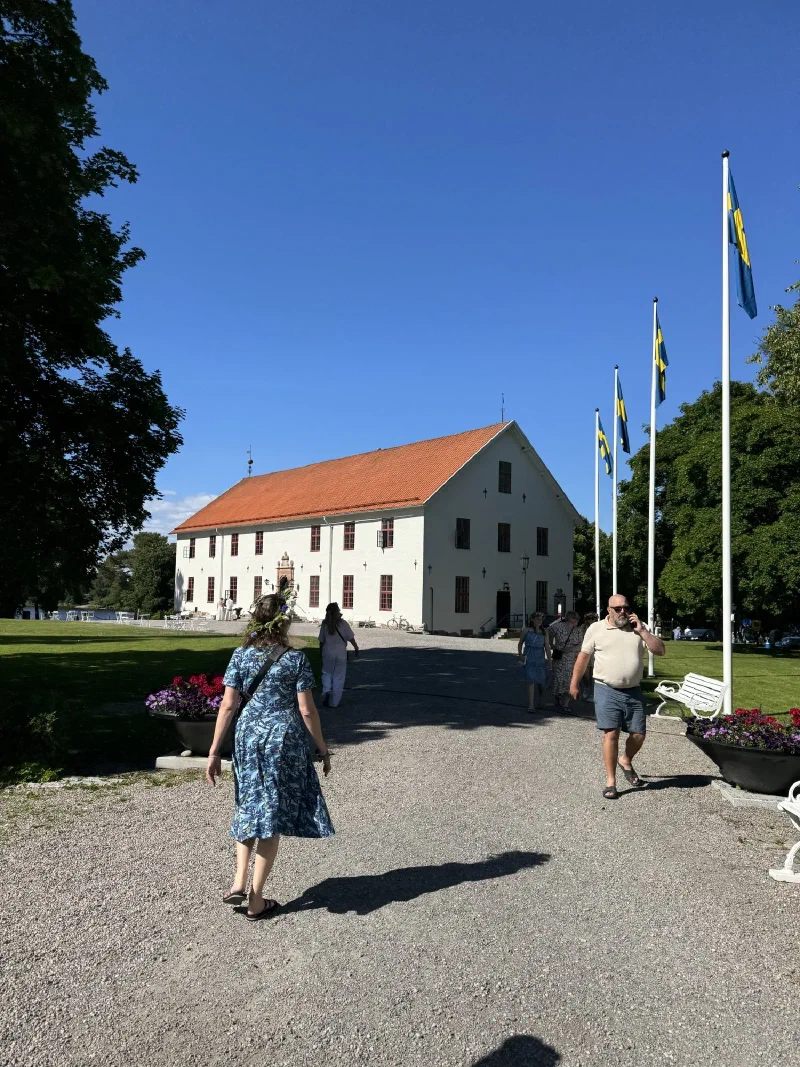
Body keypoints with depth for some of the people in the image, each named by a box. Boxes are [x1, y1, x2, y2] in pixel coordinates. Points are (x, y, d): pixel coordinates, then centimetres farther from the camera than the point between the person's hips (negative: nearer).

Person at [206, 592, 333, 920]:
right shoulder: (295, 658, -7)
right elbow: (307, 711, -7)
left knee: (248, 807, 22)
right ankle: (256, 899, 15)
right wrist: (323, 749, 4)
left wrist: (214, 751, 2)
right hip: (285, 739, -3)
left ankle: (239, 880, 13)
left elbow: (228, 706, -3)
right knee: (273, 816, 8)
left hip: (248, 737, 3)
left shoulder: (240, 656, -1)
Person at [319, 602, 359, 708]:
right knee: (338, 677, 7)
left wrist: (321, 652, 17)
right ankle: (334, 702, 11)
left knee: (327, 673, 19)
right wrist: (356, 647, 10)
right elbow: (351, 638, -5)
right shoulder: (343, 624, -9)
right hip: (341, 652, -1)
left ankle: (326, 690, -7)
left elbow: (321, 641, 3)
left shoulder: (325, 625, -2)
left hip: (328, 652, 2)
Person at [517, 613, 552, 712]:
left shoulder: (544, 632, 6)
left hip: (540, 658, 2)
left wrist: (549, 661, -3)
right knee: (531, 681, -13)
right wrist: (520, 654, -2)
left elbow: (547, 647, 2)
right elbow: (520, 643, 11)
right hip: (529, 658, -2)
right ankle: (531, 705, -14)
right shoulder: (526, 630, 3)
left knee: (541, 682, 11)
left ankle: (541, 702, 37)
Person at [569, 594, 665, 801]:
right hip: (607, 691, -3)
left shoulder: (639, 628, 5)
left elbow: (659, 650, -2)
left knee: (638, 734, 7)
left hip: (633, 691, 3)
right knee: (611, 734, -8)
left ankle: (626, 761, 37)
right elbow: (583, 657, 6)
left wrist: (641, 631, -11)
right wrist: (574, 683, 8)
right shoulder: (596, 629, -1)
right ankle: (610, 782, 3)